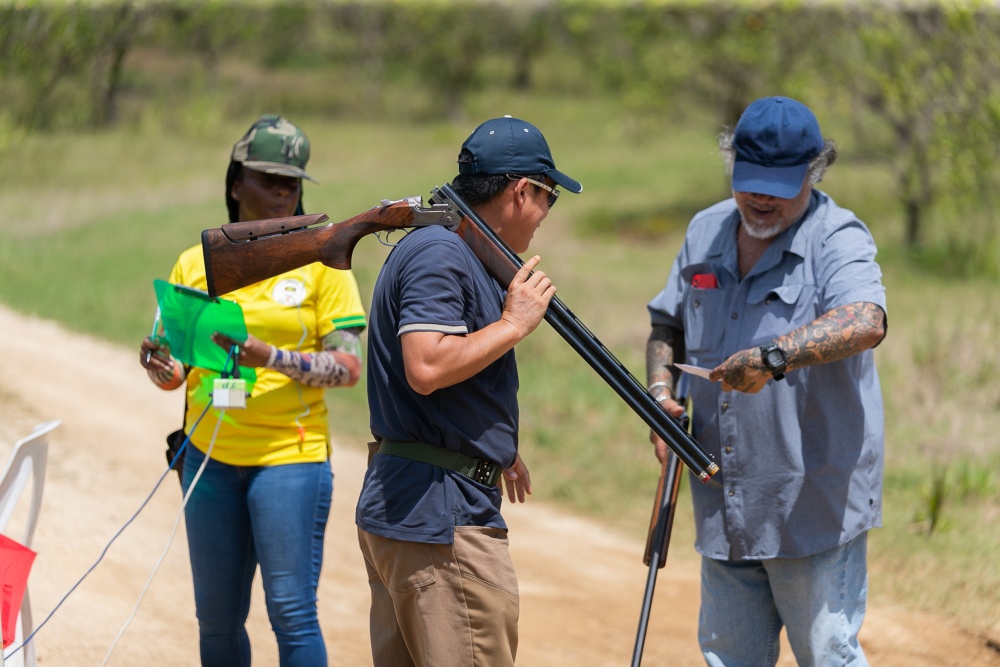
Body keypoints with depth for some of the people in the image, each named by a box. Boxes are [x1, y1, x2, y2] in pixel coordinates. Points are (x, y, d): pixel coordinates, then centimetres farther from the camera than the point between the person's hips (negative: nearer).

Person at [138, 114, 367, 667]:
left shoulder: (322, 262, 0)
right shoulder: (195, 264, 9)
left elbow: (348, 367, -6)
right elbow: (172, 372, 13)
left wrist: (272, 357, -20)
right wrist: (157, 362, -11)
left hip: (290, 458, -3)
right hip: (210, 456, 3)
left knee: (291, 612, -8)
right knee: (216, 618, 7)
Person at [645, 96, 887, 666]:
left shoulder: (838, 240, -11)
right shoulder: (706, 233, 11)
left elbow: (865, 323, -31)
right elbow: (668, 324, 25)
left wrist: (773, 356, -43)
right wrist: (661, 393, 6)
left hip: (815, 504, -6)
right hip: (725, 506, 6)